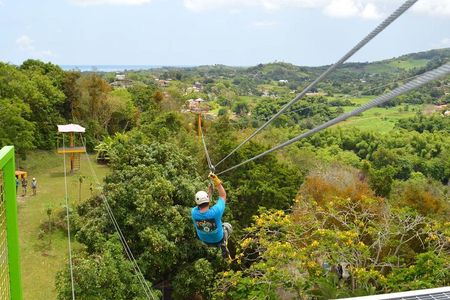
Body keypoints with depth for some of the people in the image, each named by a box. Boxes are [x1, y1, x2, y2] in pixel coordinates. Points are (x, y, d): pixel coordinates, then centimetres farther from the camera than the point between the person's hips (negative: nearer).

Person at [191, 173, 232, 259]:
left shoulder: (194, 213, -30)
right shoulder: (215, 212, -38)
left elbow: (200, 204, -6)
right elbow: (223, 195, -21)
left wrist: (209, 191, -1)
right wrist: (217, 181, -21)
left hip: (205, 240, 3)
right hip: (218, 240, -3)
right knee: (228, 226, 28)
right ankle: (223, 245, 14)